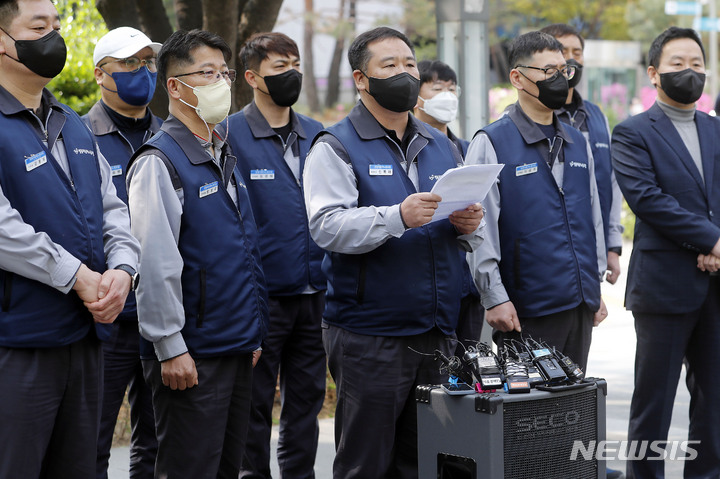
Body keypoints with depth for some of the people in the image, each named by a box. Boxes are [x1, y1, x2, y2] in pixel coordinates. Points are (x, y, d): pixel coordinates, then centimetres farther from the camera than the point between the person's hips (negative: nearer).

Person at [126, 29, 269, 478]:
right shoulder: (158, 162, -12)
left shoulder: (226, 158, 15)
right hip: (192, 355, -8)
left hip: (239, 349, 8)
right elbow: (154, 264, -18)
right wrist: (170, 348, -19)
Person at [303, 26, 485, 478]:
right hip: (369, 336, -6)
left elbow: (473, 233, 22)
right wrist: (398, 217, -30)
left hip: (439, 334, 6)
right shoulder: (336, 147, -2)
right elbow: (326, 226, -17)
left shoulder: (442, 146, 18)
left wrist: (469, 225, -3)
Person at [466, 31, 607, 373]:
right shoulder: (491, 144, -6)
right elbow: (478, 229, -10)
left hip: (581, 305, 6)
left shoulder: (578, 143, 14)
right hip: (525, 312, -6)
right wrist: (495, 298, -15)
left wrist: (595, 287, 16)